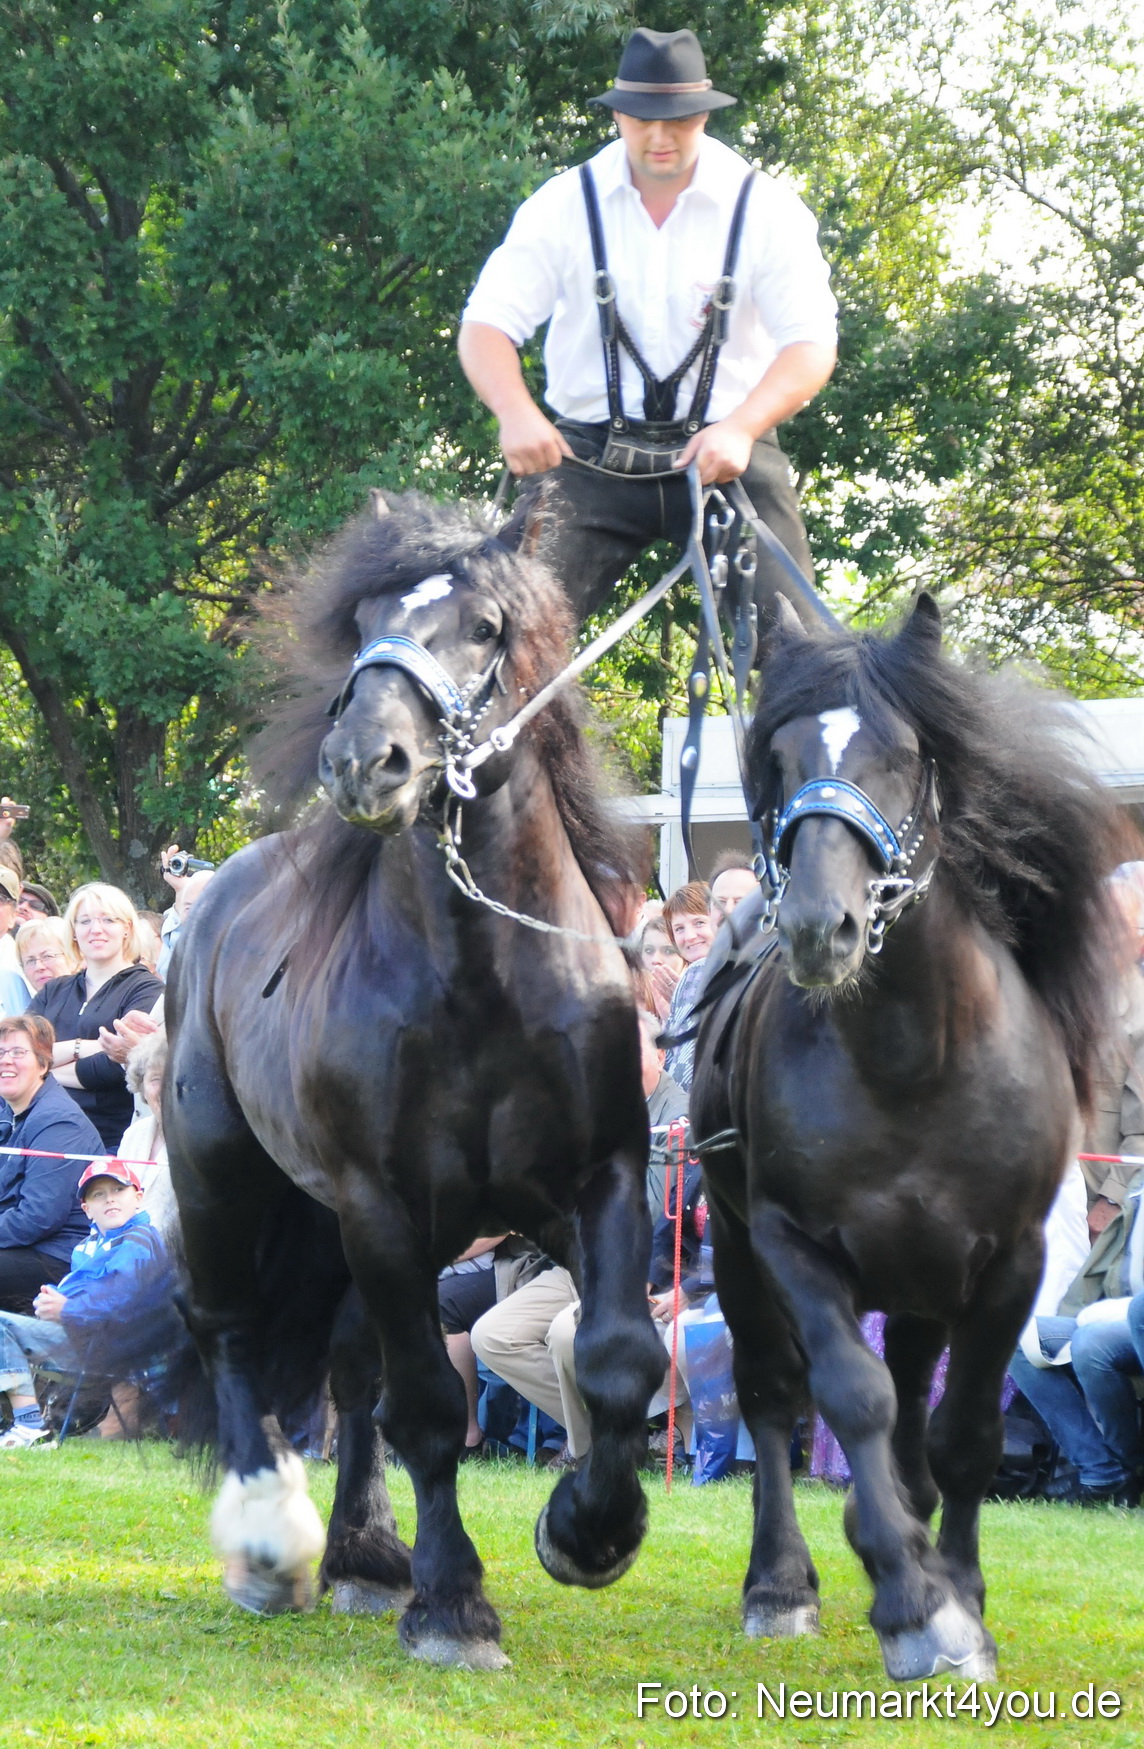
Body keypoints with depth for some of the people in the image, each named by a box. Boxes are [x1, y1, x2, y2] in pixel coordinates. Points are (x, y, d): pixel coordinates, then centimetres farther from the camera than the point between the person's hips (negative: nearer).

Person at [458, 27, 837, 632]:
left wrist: (740, 429, -27)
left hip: (725, 450, -1)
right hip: (591, 456, 1)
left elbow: (811, 343, -8)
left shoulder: (766, 209, -1)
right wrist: (516, 413, -25)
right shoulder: (566, 203, 2)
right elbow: (486, 323, -3)